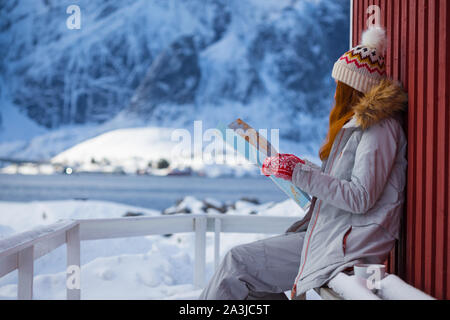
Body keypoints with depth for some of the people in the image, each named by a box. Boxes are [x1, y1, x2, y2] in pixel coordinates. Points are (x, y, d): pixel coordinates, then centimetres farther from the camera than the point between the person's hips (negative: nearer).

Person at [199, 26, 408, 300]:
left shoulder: (379, 127, -15)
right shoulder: (355, 125, 17)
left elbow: (360, 198, -24)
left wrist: (298, 172, -20)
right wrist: (297, 165, 10)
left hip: (348, 246, -9)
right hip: (329, 232, 10)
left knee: (238, 262, -8)